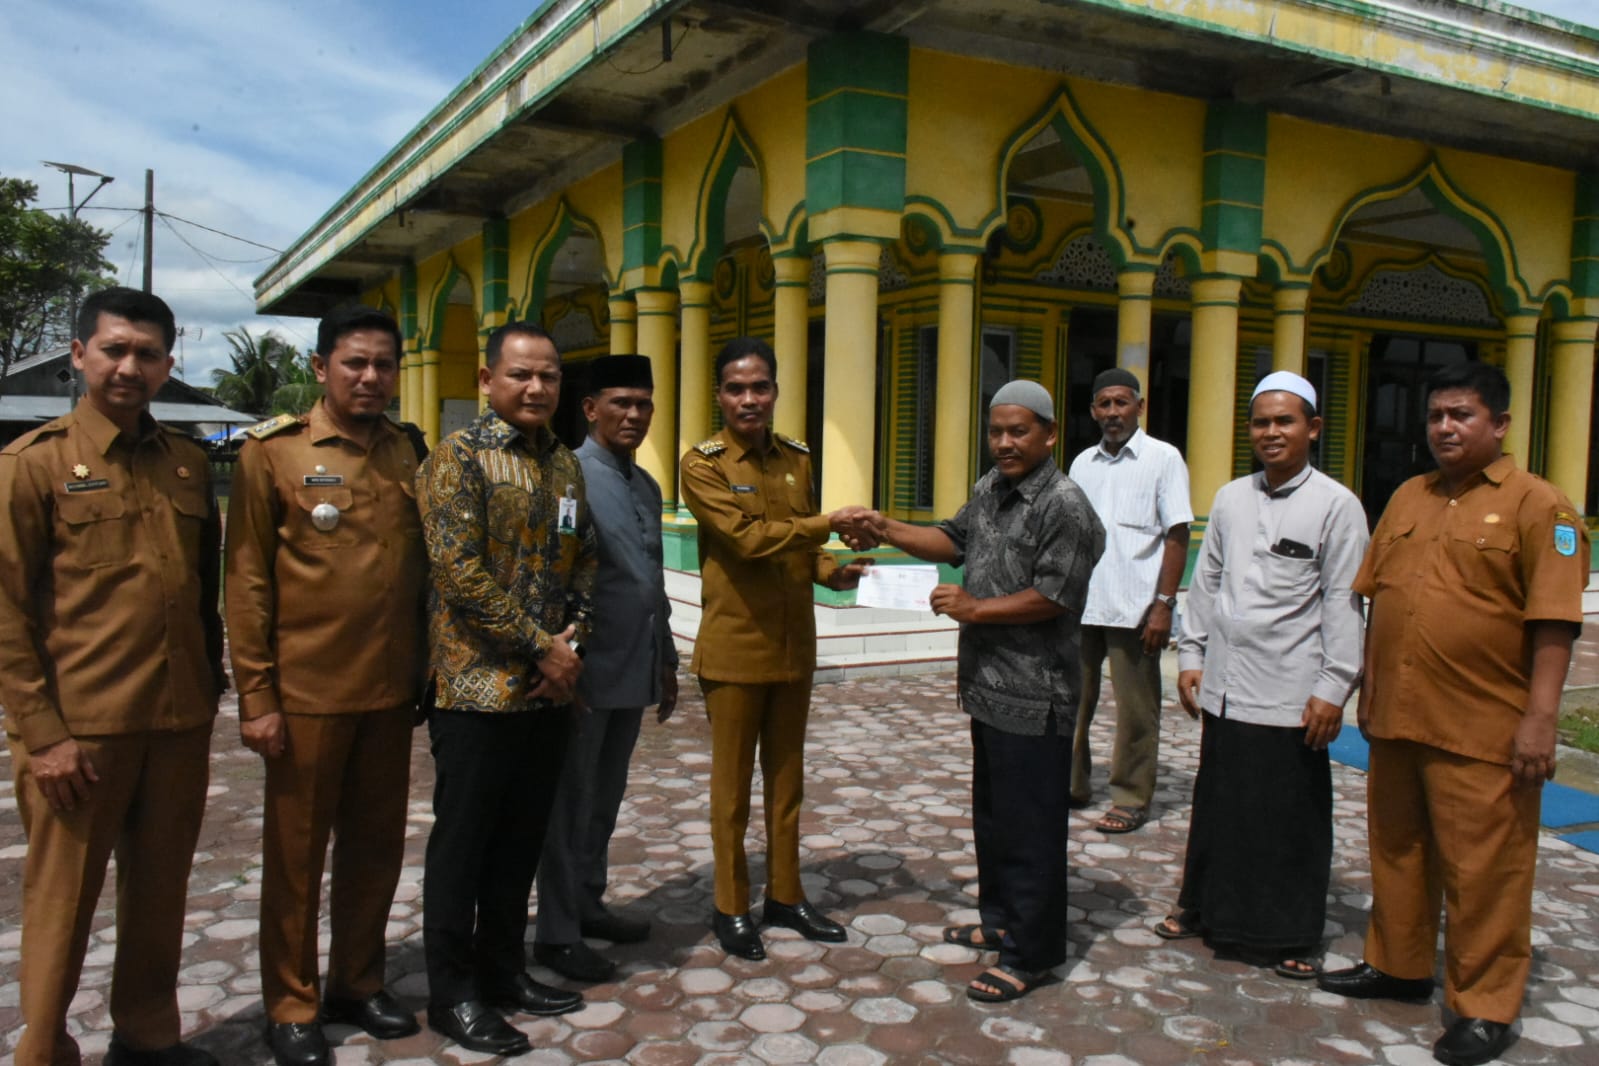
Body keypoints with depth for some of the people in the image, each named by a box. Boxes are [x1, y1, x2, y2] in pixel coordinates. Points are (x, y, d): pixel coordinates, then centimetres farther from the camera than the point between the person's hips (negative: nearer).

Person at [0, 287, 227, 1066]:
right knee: (63, 900, 7)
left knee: (160, 890, 15)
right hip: (78, 726, -4)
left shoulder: (189, 463, 9)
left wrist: (213, 687, 10)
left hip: (181, 721, 4)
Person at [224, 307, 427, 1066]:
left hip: (391, 690, 4)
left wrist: (425, 672, 9)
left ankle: (358, 983, 31)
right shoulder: (273, 452, -4)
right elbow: (247, 581, -6)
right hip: (307, 690, -4)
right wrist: (256, 697, -9)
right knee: (296, 854, 8)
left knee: (377, 846, 14)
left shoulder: (408, 454, 7)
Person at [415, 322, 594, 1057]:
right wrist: (541, 646, -17)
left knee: (522, 838, 16)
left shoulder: (565, 464, 11)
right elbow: (460, 571, -18)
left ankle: (503, 967, 31)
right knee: (463, 841, 5)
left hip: (549, 689, 7)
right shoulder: (459, 457, -10)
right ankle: (452, 992, 18)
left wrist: (574, 637, -3)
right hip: (477, 686, -6)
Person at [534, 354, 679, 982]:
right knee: (571, 802, 4)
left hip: (634, 671, 8)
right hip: (588, 671, -8)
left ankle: (587, 903, 33)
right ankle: (556, 933, 15)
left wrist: (666, 660, 19)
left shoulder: (646, 486, 14)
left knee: (605, 798, 18)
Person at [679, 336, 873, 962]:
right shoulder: (703, 464, -9)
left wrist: (832, 572, -2)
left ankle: (785, 895, 30)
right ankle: (731, 907, 21)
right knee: (732, 785, 6)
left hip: (795, 646, 5)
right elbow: (746, 536, -21)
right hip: (734, 647, -5)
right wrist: (828, 525, -24)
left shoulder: (797, 460, 9)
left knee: (786, 779, 15)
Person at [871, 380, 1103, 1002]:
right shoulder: (989, 489, 11)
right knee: (991, 813, 21)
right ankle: (1000, 920, 38)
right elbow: (954, 540, 20)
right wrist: (886, 530, 7)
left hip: (1033, 697, -9)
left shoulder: (1065, 506, -16)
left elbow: (1053, 597, -20)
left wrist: (975, 608, -19)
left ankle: (1031, 956, 11)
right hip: (989, 684, 9)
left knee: (1029, 826, -1)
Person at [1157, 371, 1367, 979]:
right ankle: (1204, 907, 32)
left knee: (1292, 818, 6)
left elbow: (1344, 603, -7)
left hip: (1291, 694, -4)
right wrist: (1191, 656, 11)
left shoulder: (1336, 505, -5)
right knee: (1218, 805, 15)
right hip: (1225, 686, 4)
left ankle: (1290, 936, 21)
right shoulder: (1230, 499, 8)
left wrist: (1333, 687, -10)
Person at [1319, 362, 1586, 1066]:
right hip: (1396, 718, 6)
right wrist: (1368, 691, 12)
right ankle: (1397, 965, 35)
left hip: (1482, 730, -6)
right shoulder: (1407, 498, 13)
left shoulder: (1536, 504, -6)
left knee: (1483, 869, 3)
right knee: (1396, 851, 18)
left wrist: (1540, 718, -17)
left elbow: (1554, 621, -12)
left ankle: (1484, 1007, 17)